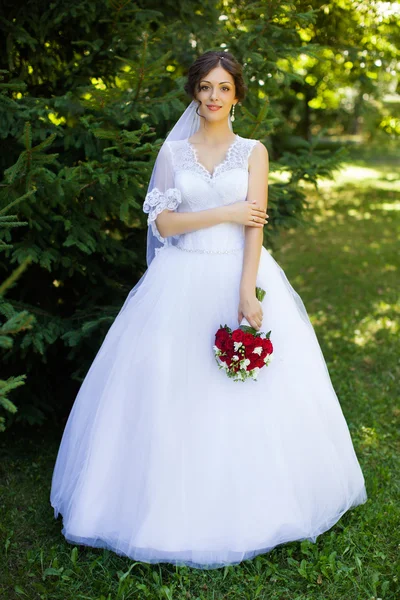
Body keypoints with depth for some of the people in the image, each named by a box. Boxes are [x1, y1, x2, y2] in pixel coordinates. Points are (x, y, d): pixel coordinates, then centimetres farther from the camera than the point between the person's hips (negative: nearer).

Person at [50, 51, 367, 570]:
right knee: (171, 391, 1)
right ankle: (176, 504, 18)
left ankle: (248, 504, 21)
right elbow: (163, 222, -2)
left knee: (249, 397, 2)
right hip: (183, 281, 1)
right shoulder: (174, 151, 7)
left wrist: (248, 294, -19)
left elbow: (254, 225, -7)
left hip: (239, 273, 0)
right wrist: (226, 213, -10)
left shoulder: (253, 152, 4)